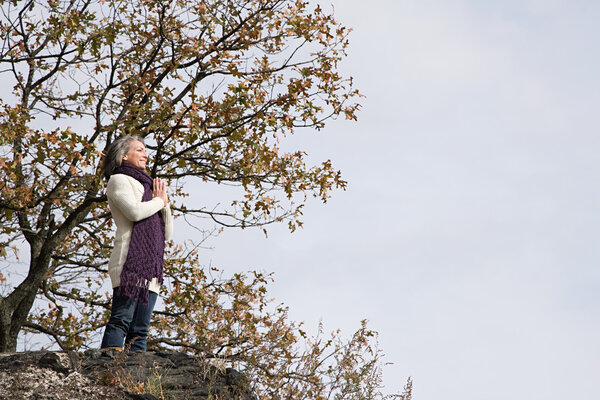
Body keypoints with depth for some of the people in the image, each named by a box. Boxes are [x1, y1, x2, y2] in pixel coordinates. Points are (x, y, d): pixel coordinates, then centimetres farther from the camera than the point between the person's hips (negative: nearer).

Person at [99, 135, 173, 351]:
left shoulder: (145, 187, 29)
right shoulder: (119, 180, 8)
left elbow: (167, 233, 23)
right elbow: (134, 211, -13)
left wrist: (164, 202, 9)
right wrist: (159, 200, 5)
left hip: (151, 267, 7)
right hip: (130, 263, -7)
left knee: (140, 330, -1)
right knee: (122, 319, -18)